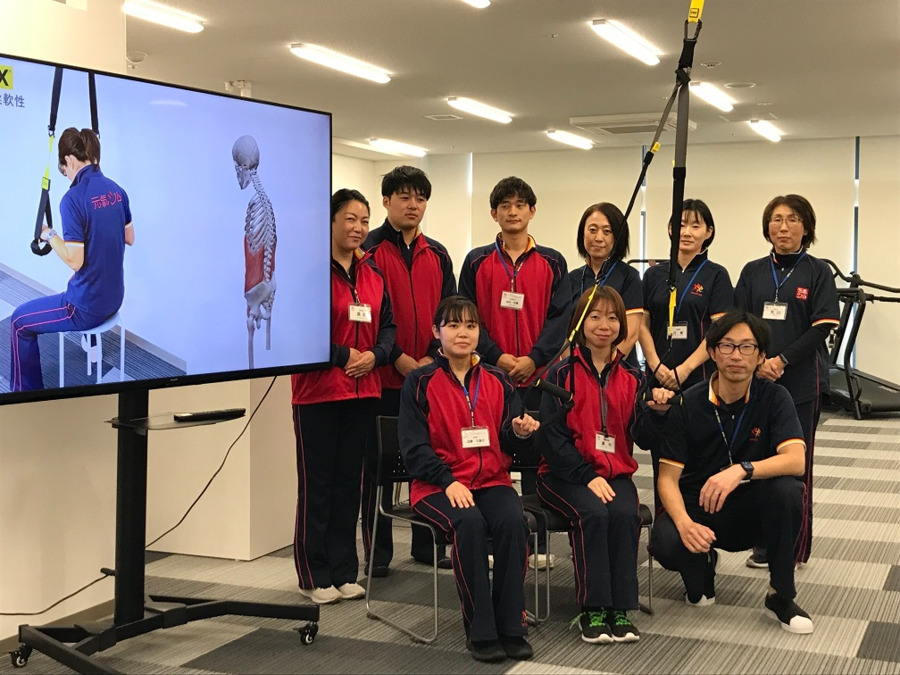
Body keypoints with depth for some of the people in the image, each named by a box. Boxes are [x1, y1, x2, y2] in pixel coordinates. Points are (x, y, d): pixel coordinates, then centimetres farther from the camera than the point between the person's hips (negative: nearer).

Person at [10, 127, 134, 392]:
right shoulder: (116, 190, 0)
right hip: (113, 298, 8)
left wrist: (49, 235, -9)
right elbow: (129, 238, 13)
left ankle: (27, 391, 21)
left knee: (20, 320, 12)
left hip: (87, 309, -8)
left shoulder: (73, 198, -23)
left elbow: (75, 260, -24)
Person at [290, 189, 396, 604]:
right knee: (316, 483, 1)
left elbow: (388, 326, 15)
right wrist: (343, 356, -14)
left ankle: (344, 571, 20)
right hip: (318, 392, -6)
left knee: (349, 480, 11)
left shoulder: (373, 275, 12)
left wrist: (375, 356, -5)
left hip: (362, 392, 6)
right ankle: (314, 576, 10)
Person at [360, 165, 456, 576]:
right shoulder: (369, 250, -3)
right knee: (378, 463, 3)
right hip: (383, 377, -4)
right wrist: (399, 359, -14)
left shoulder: (437, 255, 13)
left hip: (430, 375, 5)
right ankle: (378, 552, 12)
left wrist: (432, 358, -5)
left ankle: (427, 545, 20)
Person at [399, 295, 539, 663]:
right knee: (469, 522, -34)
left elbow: (504, 441, 11)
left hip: (491, 479, 3)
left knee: (513, 521, -28)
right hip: (437, 484, -3)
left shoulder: (497, 381, 12)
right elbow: (414, 446, -5)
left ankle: (510, 627, -17)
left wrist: (518, 432, -13)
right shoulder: (420, 382, 1)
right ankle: (480, 631, -23)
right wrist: (448, 483, -17)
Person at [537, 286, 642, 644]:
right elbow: (553, 434, -8)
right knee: (593, 513, -31)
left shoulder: (630, 378, 10)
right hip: (566, 474, -3)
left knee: (625, 514, -27)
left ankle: (620, 609, -18)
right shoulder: (562, 373, -1)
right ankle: (592, 610, -21)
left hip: (615, 473, 3)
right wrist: (588, 477, -16)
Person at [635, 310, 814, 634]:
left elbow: (795, 461, -22)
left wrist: (741, 470, -40)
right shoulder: (688, 403, -8)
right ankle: (702, 566, 8)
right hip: (699, 509, 0)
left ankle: (781, 596, -12)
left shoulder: (773, 397, -8)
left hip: (751, 510, 0)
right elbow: (668, 477, -11)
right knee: (664, 543, -32)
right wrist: (684, 522, -31)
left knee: (787, 489, -32)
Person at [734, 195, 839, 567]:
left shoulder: (817, 272, 1)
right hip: (756, 379, 3)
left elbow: (822, 327, -6)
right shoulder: (753, 272, 10)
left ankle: (795, 547, 11)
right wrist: (757, 363, -11)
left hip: (801, 381, -3)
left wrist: (781, 361, -15)